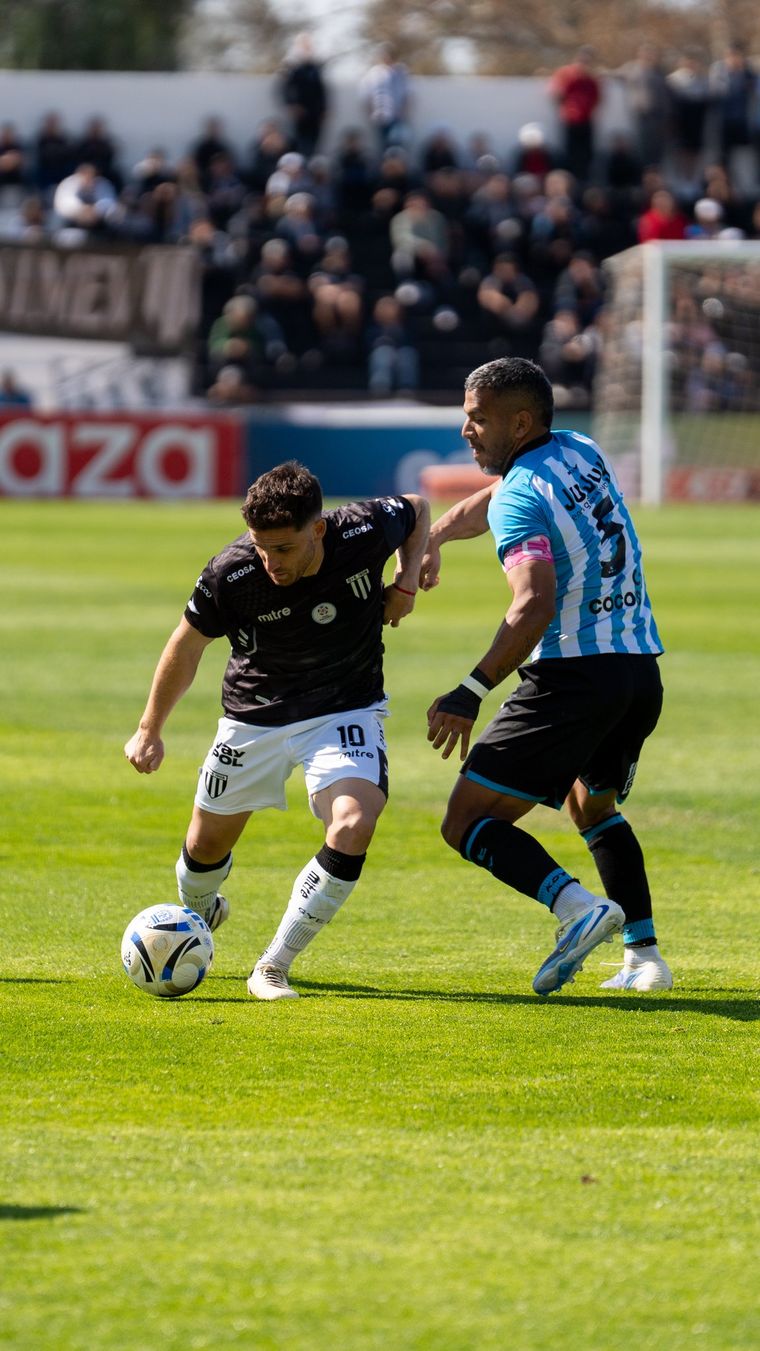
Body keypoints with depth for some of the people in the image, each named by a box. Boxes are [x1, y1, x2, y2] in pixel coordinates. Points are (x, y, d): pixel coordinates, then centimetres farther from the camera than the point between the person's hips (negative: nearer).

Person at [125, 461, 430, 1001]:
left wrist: (408, 580, -14)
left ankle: (274, 967, -13)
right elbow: (188, 646, -5)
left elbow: (418, 509, 2)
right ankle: (198, 915, 53)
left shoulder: (365, 532, -24)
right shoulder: (231, 575, -25)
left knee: (354, 825, -26)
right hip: (255, 716, 1)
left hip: (345, 711, -1)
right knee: (210, 842, 14)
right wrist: (150, 730, 3)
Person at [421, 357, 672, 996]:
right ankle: (645, 955, 18)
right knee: (591, 802, 32)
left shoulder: (523, 494, -11)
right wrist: (431, 539, 37)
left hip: (573, 675, -8)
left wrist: (471, 693, -24)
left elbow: (535, 605, -24)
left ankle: (577, 904, -28)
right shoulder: (583, 453, 14)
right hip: (642, 671, 8)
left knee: (469, 822, -5)